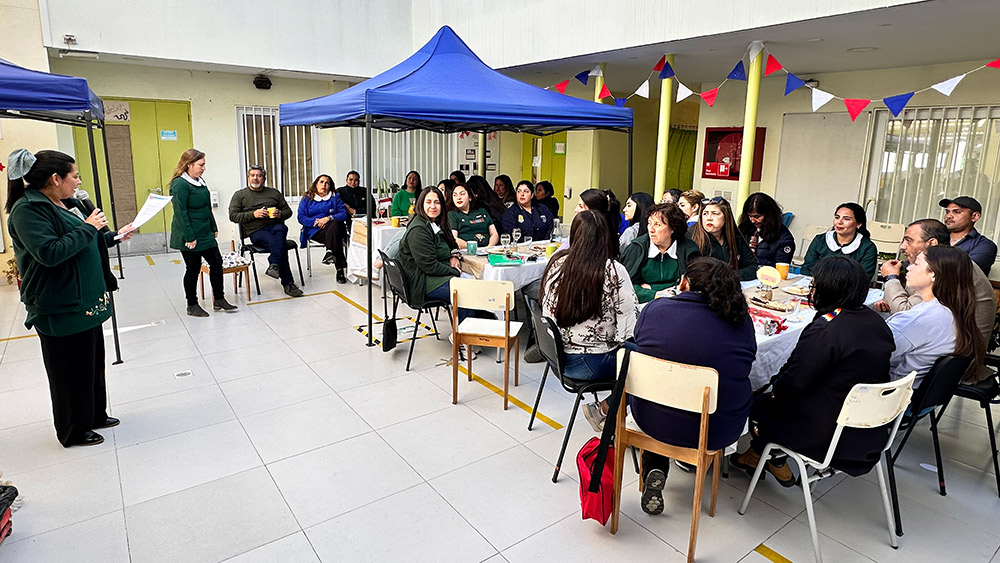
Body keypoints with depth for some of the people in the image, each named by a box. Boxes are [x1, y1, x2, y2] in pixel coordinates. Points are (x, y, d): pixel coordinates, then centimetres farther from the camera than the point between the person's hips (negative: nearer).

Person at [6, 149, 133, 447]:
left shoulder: (66, 204, 11)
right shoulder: (27, 210, -17)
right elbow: (49, 253, -29)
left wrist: (113, 237, 15)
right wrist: (87, 228, -22)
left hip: (85, 301, 9)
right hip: (60, 309, -9)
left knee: (93, 361, 19)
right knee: (71, 370, 4)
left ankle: (95, 415, 34)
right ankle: (74, 431, 20)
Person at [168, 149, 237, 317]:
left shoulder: (200, 181, 12)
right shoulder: (180, 185, -16)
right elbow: (180, 213, -20)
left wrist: (214, 228, 17)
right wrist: (189, 237, -22)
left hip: (205, 234, 9)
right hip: (190, 238, -9)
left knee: (216, 262, 8)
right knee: (193, 269, 2)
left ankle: (219, 300, 19)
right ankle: (192, 306, 16)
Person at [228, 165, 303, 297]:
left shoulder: (274, 193, 22)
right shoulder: (239, 195, 15)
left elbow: (288, 211, 23)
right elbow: (233, 216, 6)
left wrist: (280, 214, -2)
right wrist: (253, 214, -9)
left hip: (275, 225, 3)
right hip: (256, 231, -2)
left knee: (280, 231, -39)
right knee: (280, 244, -34)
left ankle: (274, 264, -51)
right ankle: (287, 284, -40)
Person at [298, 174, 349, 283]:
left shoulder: (335, 197, 18)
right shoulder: (307, 198, 18)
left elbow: (344, 214, 4)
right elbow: (301, 217, 7)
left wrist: (329, 218, -14)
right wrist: (315, 222, -11)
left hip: (333, 227, 1)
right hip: (314, 231, -1)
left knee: (336, 223, -38)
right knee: (335, 236, -34)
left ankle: (330, 252, -52)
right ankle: (340, 269, -44)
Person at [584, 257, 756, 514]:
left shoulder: (655, 309, -12)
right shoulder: (742, 322, -9)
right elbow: (739, 370, 7)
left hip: (653, 422, -1)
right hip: (718, 432, 1)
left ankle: (655, 474, 25)